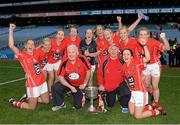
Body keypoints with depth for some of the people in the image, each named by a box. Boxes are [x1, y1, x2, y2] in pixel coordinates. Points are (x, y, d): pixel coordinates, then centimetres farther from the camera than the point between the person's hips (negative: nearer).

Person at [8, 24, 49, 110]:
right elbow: (11, 46, -24)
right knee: (32, 108, 5)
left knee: (46, 101, 20)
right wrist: (11, 30, -22)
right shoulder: (22, 55, -10)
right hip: (33, 84, -7)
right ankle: (13, 102, 26)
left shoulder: (34, 54, 8)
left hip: (42, 82, 7)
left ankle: (29, 98, 35)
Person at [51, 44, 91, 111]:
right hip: (69, 83, 1)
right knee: (55, 87, -23)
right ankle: (60, 104, 3)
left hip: (80, 85, -1)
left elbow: (88, 71, -10)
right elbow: (60, 76, -14)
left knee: (78, 106, 1)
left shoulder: (82, 59, -23)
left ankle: (81, 96, 37)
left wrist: (84, 84, -6)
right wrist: (70, 87, -22)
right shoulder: (64, 63, -19)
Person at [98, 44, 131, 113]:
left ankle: (124, 106, -1)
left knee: (127, 93, -32)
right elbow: (100, 74, 1)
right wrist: (101, 85, -5)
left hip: (120, 84, -1)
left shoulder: (122, 62, -9)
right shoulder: (105, 62, -8)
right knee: (110, 105, 15)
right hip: (108, 87, 1)